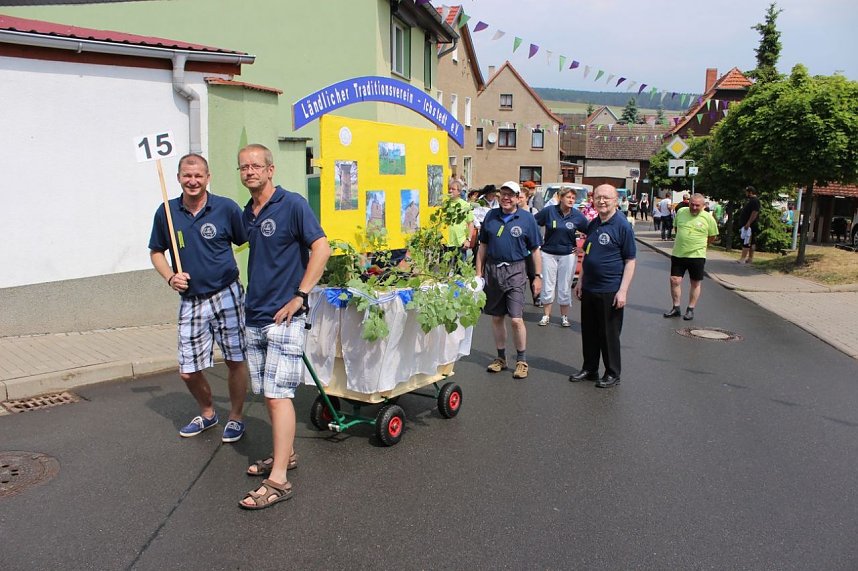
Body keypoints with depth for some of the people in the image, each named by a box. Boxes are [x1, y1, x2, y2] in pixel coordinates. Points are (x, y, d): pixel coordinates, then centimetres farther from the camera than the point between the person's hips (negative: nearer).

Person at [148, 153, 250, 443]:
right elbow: (156, 252, 14)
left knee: (235, 361, 4)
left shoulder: (227, 208, -6)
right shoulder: (166, 212, 2)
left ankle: (235, 418, 26)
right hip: (190, 301, 3)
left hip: (227, 295, -3)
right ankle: (207, 413, 35)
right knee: (188, 371, 7)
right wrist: (170, 277, -5)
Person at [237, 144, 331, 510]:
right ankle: (285, 453, 30)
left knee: (278, 394, -9)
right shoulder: (247, 213, 13)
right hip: (254, 315, 8)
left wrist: (299, 296, -18)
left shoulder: (292, 204, -9)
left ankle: (278, 480, -5)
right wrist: (253, 295, 17)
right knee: (266, 392, 14)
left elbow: (321, 248, -16)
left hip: (283, 317, -8)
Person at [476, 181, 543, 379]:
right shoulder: (491, 216, 7)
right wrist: (479, 272, 8)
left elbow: (535, 250, 3)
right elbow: (483, 247, 12)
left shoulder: (527, 218, -1)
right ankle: (501, 358, 24)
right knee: (496, 317, 10)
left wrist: (538, 276, 0)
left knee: (516, 319, -8)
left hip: (514, 271, -3)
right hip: (492, 269, 4)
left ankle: (521, 361, 8)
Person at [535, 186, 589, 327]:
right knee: (547, 286, 5)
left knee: (565, 288, 6)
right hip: (548, 254, 0)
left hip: (568, 255, 1)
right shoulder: (549, 211, -7)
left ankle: (564, 316, 19)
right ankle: (546, 315, 17)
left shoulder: (577, 216, -3)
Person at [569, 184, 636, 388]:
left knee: (609, 334, 4)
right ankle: (589, 369, 28)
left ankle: (613, 374, 18)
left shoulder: (623, 226, -10)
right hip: (589, 288, 7)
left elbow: (630, 261, -11)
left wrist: (623, 291, -16)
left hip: (610, 291, -6)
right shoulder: (593, 225, 10)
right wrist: (580, 281, 15)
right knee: (588, 331, 14)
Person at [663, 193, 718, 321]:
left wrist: (699, 245, 6)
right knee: (675, 280, 1)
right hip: (678, 254, 2)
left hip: (697, 256, -2)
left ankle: (690, 309, 19)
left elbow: (712, 237, 5)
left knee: (696, 283, 7)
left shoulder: (708, 218, -6)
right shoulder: (680, 212, 1)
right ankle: (676, 308, 14)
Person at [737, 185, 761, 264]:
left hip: (749, 225, -11)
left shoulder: (755, 201, -13)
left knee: (746, 242, -13)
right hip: (747, 225, 11)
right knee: (751, 242, 12)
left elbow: (755, 212, -23)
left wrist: (748, 223, -27)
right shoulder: (751, 200, 19)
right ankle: (750, 258, 17)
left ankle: (743, 258, -16)